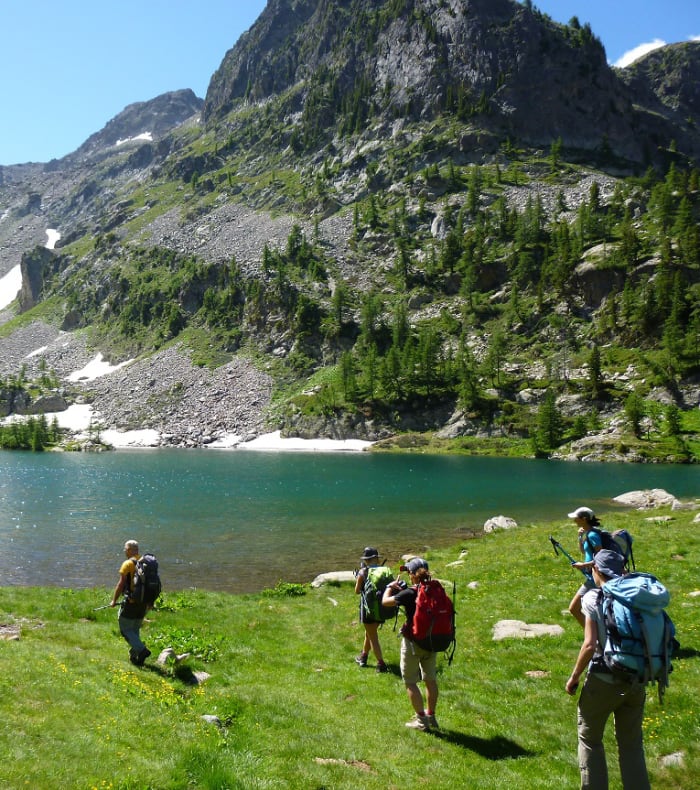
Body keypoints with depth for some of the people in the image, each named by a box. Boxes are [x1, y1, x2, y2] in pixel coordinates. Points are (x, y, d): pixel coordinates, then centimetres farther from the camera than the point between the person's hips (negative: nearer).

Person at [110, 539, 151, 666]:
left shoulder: (128, 563, -12)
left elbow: (121, 584, -12)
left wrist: (114, 600, 0)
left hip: (130, 603, -7)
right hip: (143, 603, 7)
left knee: (125, 629, 3)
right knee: (135, 630, 18)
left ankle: (142, 650, -12)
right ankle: (134, 656, 21)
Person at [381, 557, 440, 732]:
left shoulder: (409, 593, -21)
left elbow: (385, 601, -12)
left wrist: (391, 587, 5)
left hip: (413, 642, -6)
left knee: (410, 681, 10)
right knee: (431, 680, 18)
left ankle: (421, 719, 12)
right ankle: (431, 717, 29)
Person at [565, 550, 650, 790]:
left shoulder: (594, 598, -13)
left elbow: (590, 645, -18)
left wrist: (574, 677, -6)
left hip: (604, 680, -4)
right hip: (636, 680, 4)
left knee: (590, 739, 16)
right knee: (631, 744, 19)